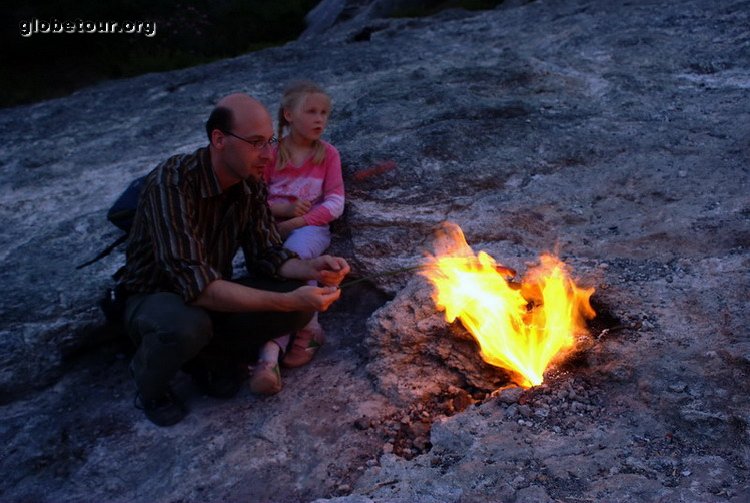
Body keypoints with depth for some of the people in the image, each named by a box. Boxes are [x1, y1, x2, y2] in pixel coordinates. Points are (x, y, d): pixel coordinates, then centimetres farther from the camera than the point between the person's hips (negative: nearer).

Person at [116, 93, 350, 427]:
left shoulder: (251, 183, -9)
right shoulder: (171, 183, -30)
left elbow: (265, 255, -4)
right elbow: (195, 286, -37)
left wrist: (310, 269, -26)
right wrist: (288, 300, -42)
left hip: (212, 296, 6)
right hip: (154, 298, -5)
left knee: (302, 306, -16)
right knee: (187, 325, -40)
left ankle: (207, 356, 6)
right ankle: (149, 384, -3)